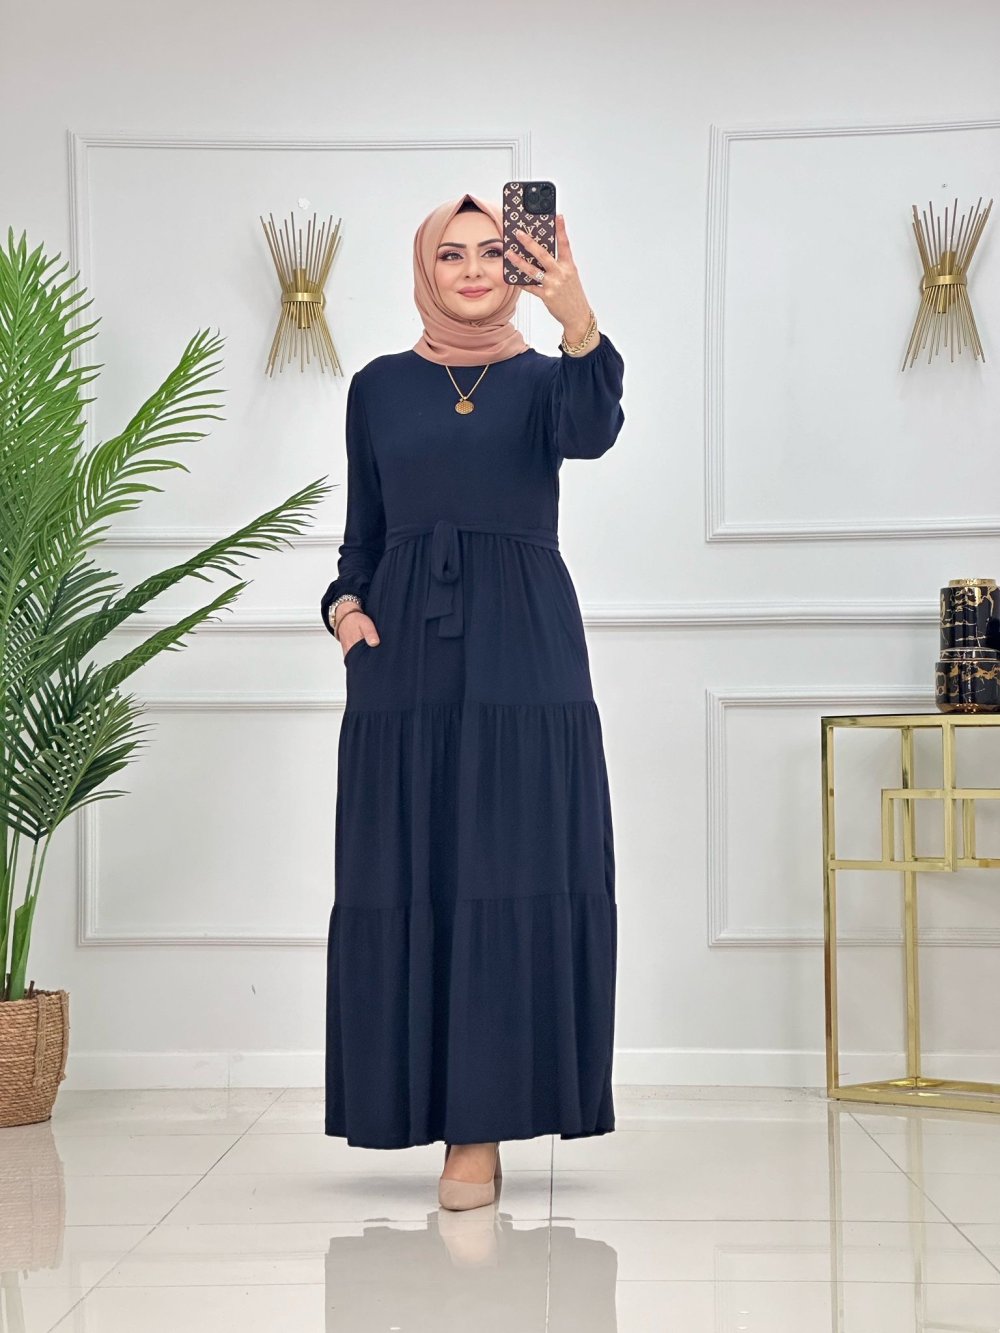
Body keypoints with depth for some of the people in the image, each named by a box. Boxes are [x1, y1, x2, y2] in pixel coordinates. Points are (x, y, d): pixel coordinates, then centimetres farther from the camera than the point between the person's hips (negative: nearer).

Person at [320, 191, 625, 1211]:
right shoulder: (380, 387, 12)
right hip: (406, 662, 2)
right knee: (409, 883, -1)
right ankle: (433, 1103, 9)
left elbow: (592, 430, -17)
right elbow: (363, 533, 16)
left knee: (514, 880, -6)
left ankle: (482, 1128, -3)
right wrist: (344, 604, -5)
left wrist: (574, 310, -33)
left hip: (524, 657, -1)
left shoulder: (542, 377, 7)